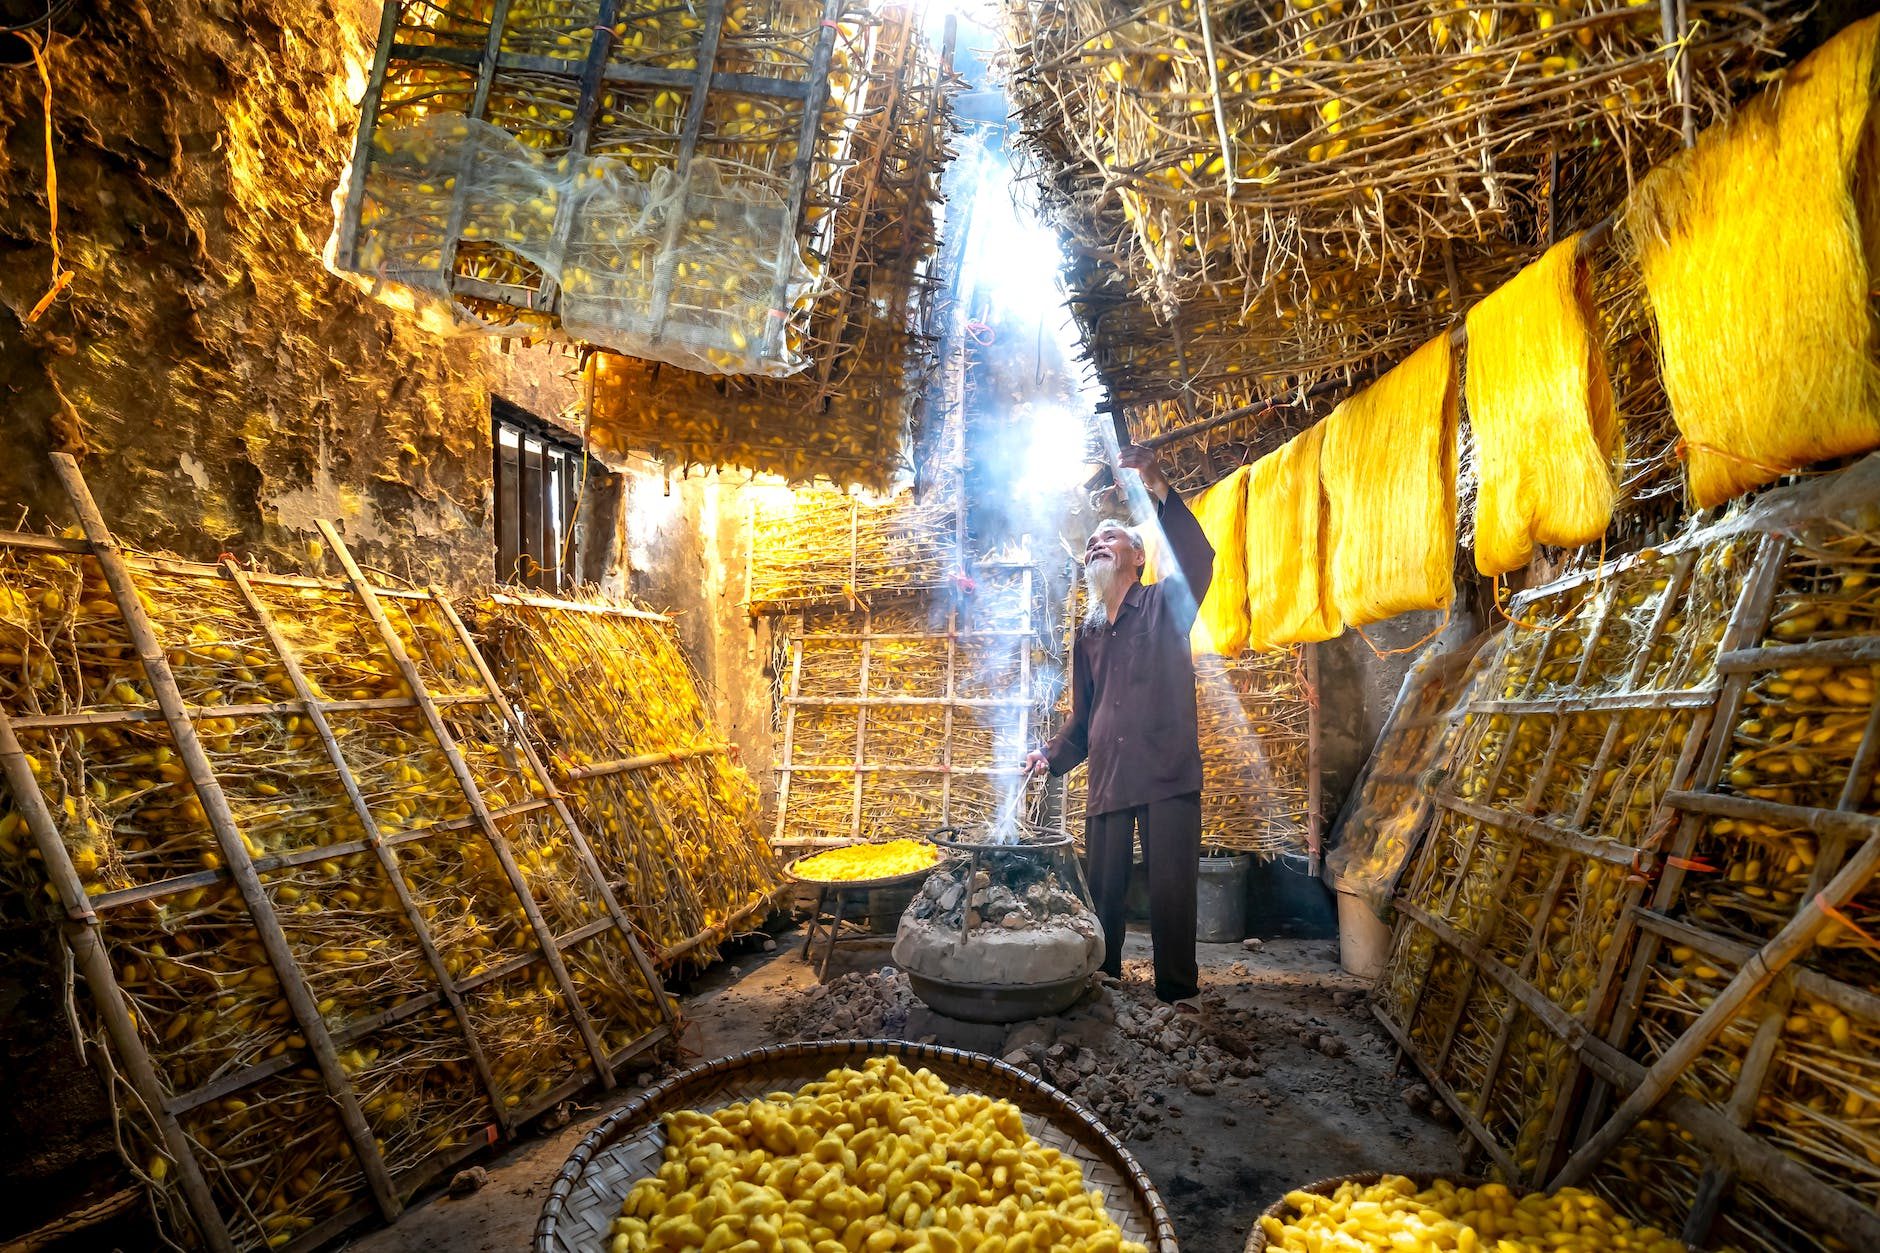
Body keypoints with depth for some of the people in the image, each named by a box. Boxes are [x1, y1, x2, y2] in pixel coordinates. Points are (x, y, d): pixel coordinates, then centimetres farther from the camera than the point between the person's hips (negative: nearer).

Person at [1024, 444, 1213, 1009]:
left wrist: (1159, 487, -29)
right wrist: (1053, 754, 3)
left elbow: (1198, 557, -19)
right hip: (1108, 777, 5)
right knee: (1101, 891, 9)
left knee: (1171, 888, -1)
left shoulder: (1166, 604, 4)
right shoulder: (1087, 634, 19)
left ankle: (1177, 994, 15)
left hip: (1166, 771, -5)